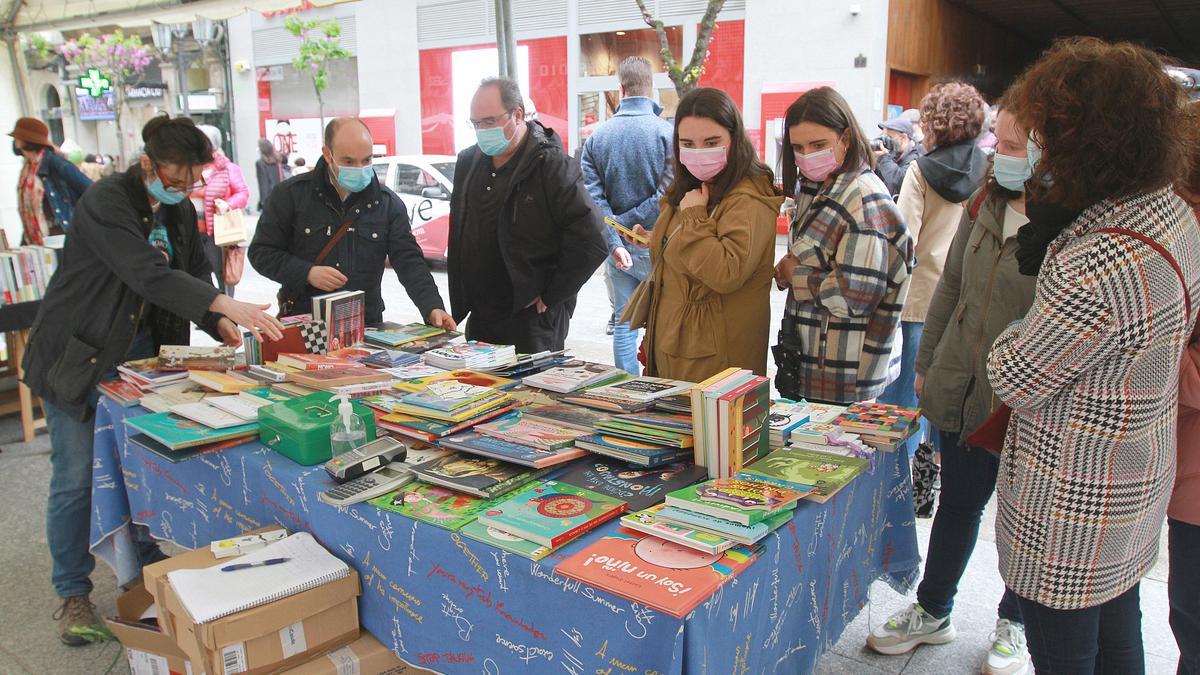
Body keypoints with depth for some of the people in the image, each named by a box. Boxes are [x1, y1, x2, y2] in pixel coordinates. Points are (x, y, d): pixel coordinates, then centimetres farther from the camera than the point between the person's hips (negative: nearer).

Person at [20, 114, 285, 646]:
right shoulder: (104, 203, -22)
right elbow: (149, 275, -35)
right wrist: (224, 304, -45)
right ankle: (72, 594, 17)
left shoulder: (180, 211, 3)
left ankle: (150, 570, 29)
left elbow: (193, 275, 4)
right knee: (76, 479, 2)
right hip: (77, 356, -7)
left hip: (140, 352, 7)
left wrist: (219, 325, -15)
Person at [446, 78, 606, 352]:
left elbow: (591, 245, -20)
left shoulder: (553, 167, -14)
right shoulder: (468, 162, 9)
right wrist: (459, 300, 13)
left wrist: (549, 297, -15)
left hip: (533, 322, -7)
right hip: (479, 319, 7)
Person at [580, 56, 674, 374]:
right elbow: (667, 195, -17)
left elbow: (594, 197, -7)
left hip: (619, 250, 3)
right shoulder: (668, 132, -8)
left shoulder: (597, 137, 2)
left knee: (624, 322, 12)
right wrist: (628, 223, -8)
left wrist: (614, 241, -12)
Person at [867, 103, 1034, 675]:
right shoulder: (987, 203, 1)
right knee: (957, 502, 20)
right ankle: (932, 612, 40)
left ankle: (1014, 624, 41)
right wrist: (927, 364, 13)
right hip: (962, 392, 5)